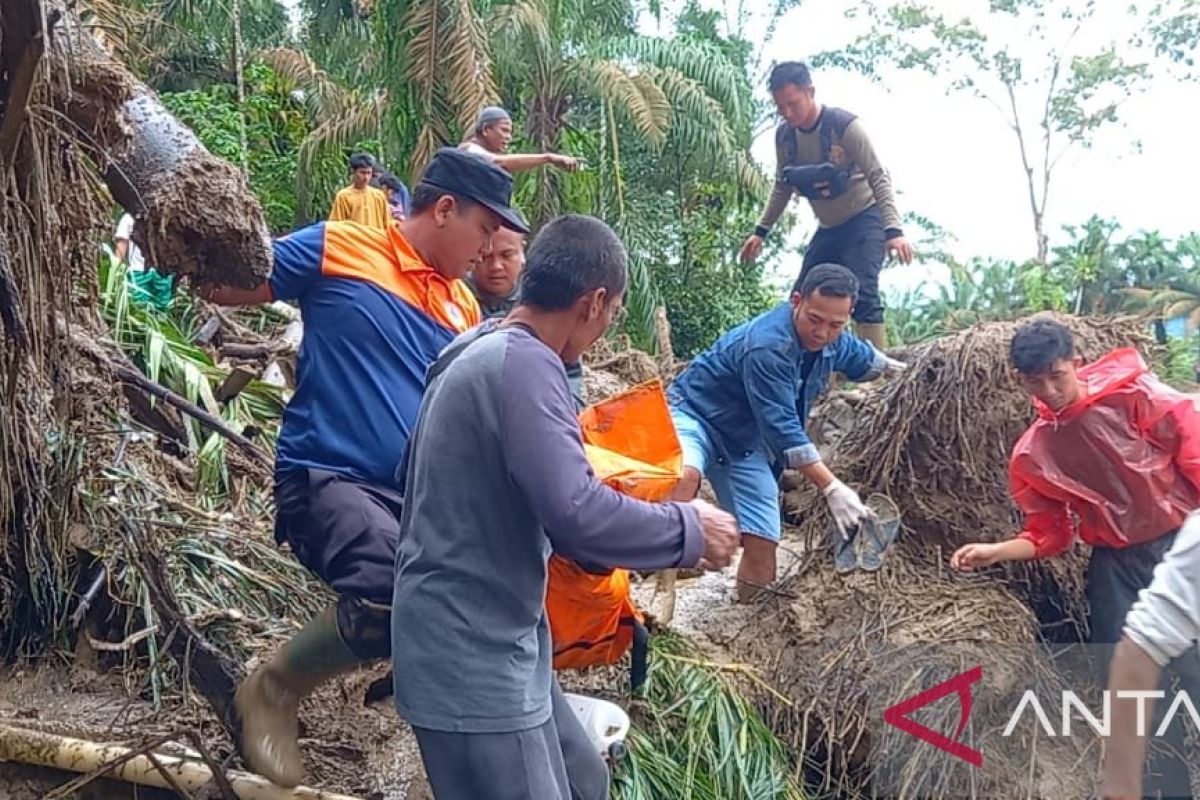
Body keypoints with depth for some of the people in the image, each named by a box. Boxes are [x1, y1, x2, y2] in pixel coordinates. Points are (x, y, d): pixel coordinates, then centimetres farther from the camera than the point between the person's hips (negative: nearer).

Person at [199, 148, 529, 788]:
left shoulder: (464, 307, 16)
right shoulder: (337, 249, -1)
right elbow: (223, 287, 2)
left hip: (425, 492, 7)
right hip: (329, 477, -7)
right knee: (400, 592, -34)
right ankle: (270, 691, -4)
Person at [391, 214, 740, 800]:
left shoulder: (482, 352, 11)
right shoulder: (524, 362, -21)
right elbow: (576, 512, -26)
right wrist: (688, 530, -12)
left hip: (490, 640, 10)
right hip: (473, 656, -10)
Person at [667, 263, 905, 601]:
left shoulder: (832, 341, -5)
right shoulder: (767, 347, -32)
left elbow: (863, 357, 21)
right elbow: (783, 429, -34)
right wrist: (832, 488, -36)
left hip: (746, 442, 8)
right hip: (695, 413, -7)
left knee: (763, 543, -4)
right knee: (686, 476, -41)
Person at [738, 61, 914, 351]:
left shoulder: (844, 125, -21)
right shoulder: (784, 136, -4)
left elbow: (879, 178, -21)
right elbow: (782, 188, 11)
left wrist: (894, 230, -31)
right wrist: (760, 231, 8)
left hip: (865, 220, -6)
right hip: (828, 228, 7)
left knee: (862, 292, -22)